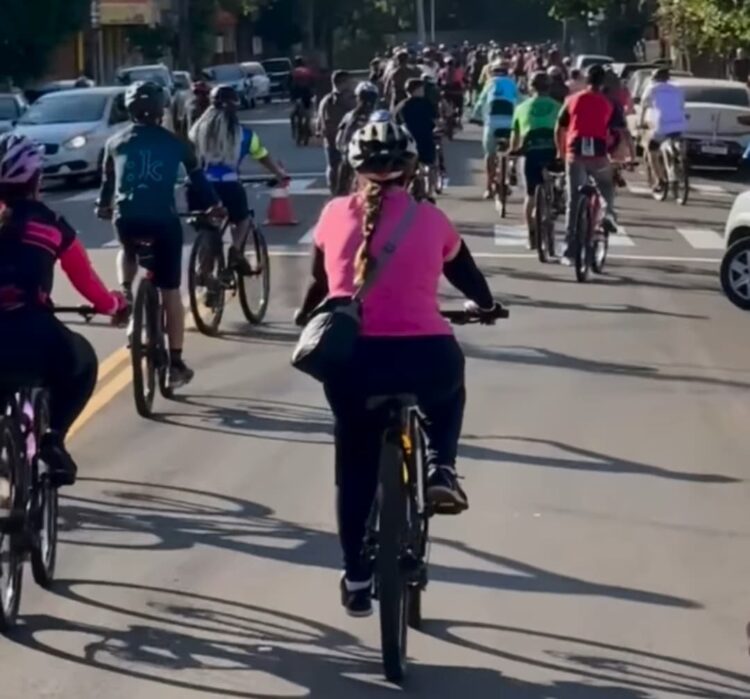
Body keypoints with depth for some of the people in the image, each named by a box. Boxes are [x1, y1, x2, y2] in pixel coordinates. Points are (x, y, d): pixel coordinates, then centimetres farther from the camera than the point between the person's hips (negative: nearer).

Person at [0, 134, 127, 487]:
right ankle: (52, 438, 13)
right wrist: (114, 304, 40)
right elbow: (85, 279, 20)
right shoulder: (50, 224, 12)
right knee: (81, 363, 31)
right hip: (33, 336, -1)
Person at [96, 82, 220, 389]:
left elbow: (107, 180, 27)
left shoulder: (116, 142, 16)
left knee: (128, 252, 39)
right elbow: (197, 177, 22)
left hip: (126, 218, 2)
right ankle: (175, 364, 5)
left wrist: (103, 207, 46)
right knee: (170, 292, 6)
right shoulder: (173, 143, 13)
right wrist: (213, 205, 38)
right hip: (163, 219, -2)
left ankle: (125, 294, 12)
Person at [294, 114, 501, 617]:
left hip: (350, 358, 1)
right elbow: (468, 277, 23)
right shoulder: (430, 219, 6)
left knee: (356, 467, 21)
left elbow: (319, 282, 23)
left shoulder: (335, 215, 8)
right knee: (450, 391, 35)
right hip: (424, 356, -1)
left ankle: (357, 581, 25)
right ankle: (441, 469, 11)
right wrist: (487, 306, 46)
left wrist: (306, 315, 46)